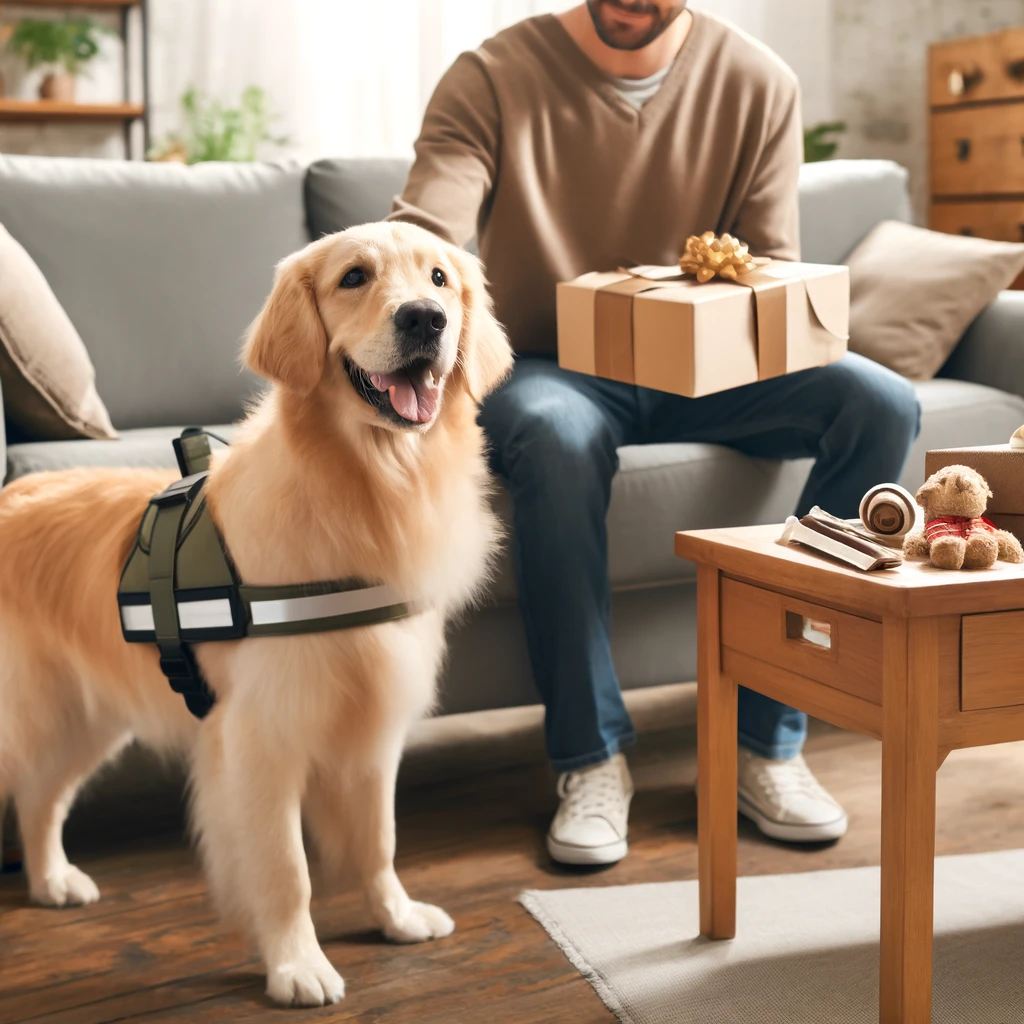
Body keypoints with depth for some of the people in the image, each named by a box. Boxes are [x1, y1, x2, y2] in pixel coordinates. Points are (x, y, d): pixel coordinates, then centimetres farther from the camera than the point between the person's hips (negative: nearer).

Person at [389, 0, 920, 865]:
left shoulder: (758, 85, -1)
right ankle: (592, 758, -22)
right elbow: (422, 238, -23)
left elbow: (777, 272, 1)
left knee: (882, 404, -22)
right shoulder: (493, 79, -9)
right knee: (554, 434, -39)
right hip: (549, 367, -3)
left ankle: (766, 738, -18)